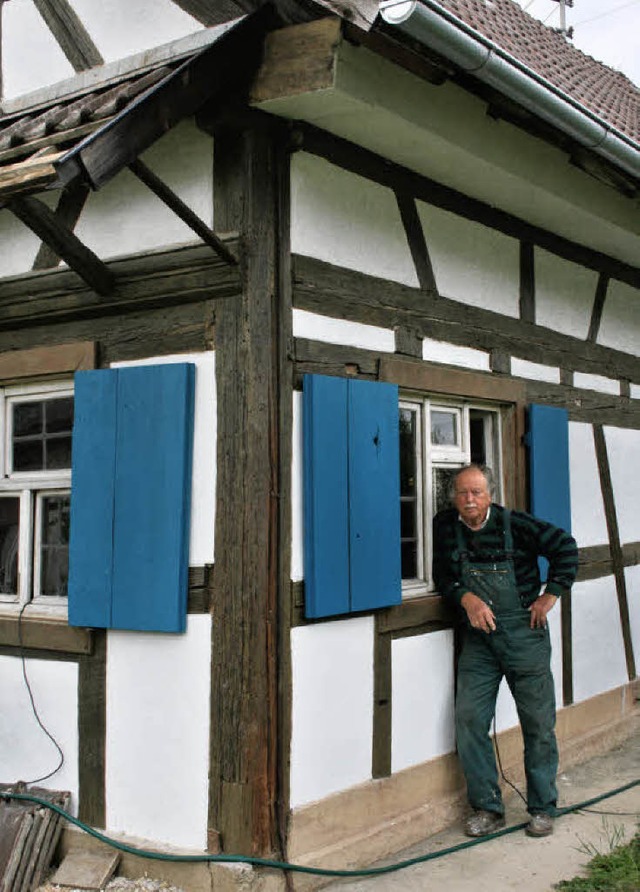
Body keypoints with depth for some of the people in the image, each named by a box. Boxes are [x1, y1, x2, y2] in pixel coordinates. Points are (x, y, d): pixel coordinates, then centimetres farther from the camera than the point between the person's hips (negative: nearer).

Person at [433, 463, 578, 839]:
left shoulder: (514, 523, -9)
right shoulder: (446, 526, 0)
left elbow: (565, 546, 0)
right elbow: (442, 575, 7)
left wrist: (551, 595, -3)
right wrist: (466, 598, -12)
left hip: (524, 632, -3)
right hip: (478, 637, 3)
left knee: (539, 722, 5)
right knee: (469, 720, -2)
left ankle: (543, 808, 20)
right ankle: (488, 808, 12)